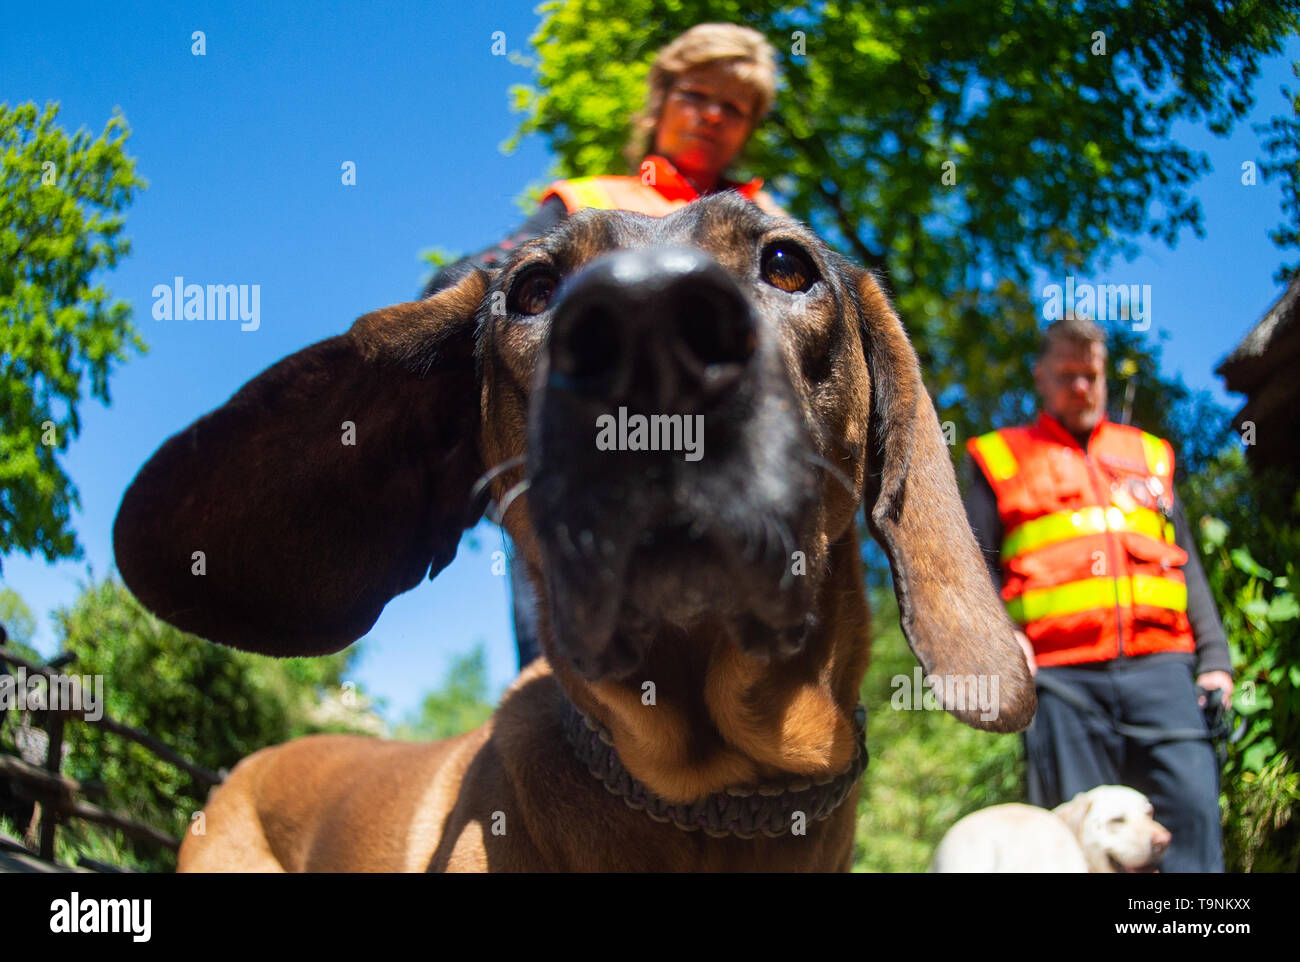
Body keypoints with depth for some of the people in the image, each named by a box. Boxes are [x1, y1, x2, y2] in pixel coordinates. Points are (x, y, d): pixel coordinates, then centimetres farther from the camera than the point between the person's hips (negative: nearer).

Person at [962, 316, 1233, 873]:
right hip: (1061, 676, -2)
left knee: (1193, 809, -13)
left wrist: (1214, 658, 11)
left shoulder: (1147, 454, 26)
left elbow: (1187, 565, 23)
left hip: (1159, 665, 2)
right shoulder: (1001, 458, 19)